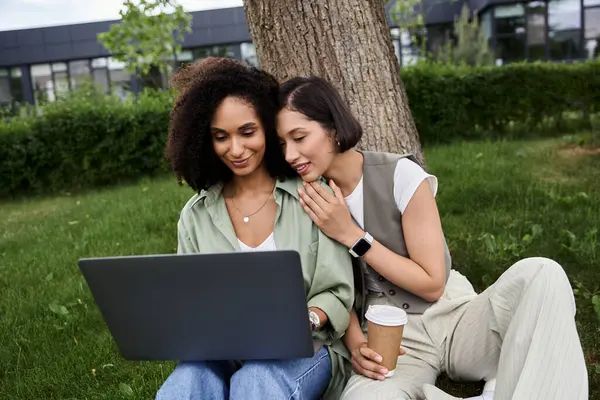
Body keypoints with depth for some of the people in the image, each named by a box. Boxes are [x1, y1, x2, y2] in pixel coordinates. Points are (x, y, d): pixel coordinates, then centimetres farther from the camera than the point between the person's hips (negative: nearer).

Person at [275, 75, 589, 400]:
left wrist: (351, 235, -18)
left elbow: (432, 283, -12)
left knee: (539, 273, -29)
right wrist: (355, 342, -15)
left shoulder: (400, 174, -13)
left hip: (453, 318, -1)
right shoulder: (308, 200, -2)